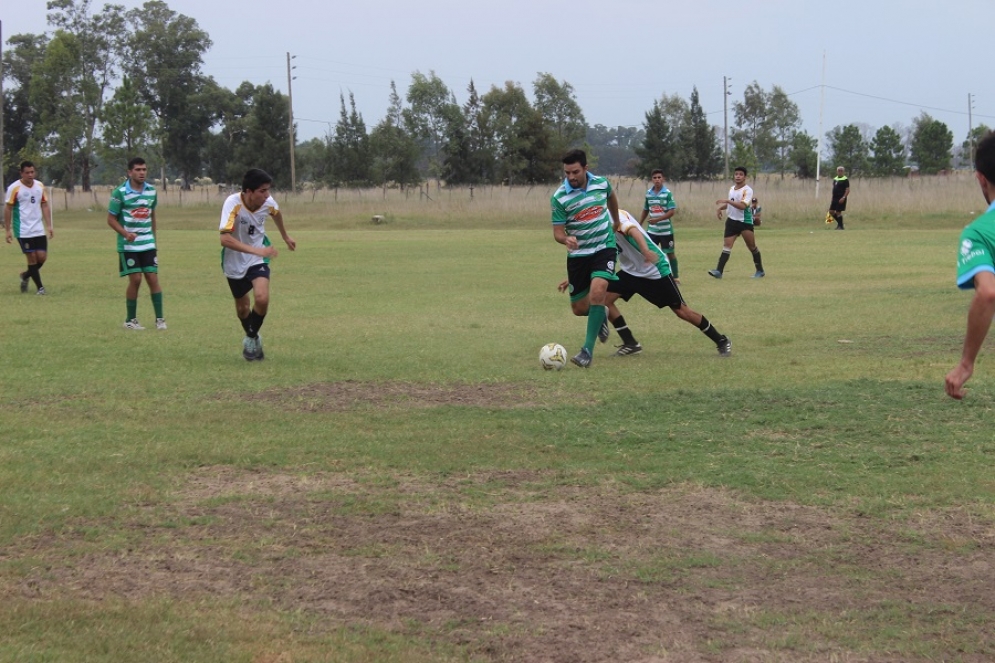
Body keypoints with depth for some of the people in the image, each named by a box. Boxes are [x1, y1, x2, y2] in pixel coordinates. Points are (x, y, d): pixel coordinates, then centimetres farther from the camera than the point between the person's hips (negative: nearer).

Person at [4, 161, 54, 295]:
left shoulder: (40, 186, 6)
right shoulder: (14, 188, -8)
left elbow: (45, 206, 12)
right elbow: (8, 209, -4)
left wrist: (49, 226, 4)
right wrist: (7, 230, -6)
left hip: (39, 230, 5)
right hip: (23, 231, -4)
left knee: (42, 257, -2)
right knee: (32, 257, -4)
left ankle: (26, 276, 24)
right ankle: (39, 287, 6)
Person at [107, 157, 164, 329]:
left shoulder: (151, 191, 4)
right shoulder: (120, 193, -10)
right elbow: (111, 219, -6)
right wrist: (126, 233, -21)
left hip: (148, 244, 4)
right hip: (128, 245, -4)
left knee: (153, 278, -2)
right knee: (135, 280, -5)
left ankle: (159, 318, 4)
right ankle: (130, 320, 10)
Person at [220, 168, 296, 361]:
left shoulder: (268, 202, -17)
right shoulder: (233, 204, -30)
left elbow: (277, 213, 11)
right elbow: (225, 238, -40)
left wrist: (285, 237, 26)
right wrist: (256, 250, -46)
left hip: (258, 260, 2)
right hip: (235, 261, -2)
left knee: (262, 298, -21)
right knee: (242, 305, 13)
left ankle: (251, 338, 3)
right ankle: (252, 338, 42)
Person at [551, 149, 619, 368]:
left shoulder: (602, 184, -7)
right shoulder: (559, 197, -15)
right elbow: (558, 232, -12)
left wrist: (616, 222, 33)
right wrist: (566, 239, -36)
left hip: (604, 248, -1)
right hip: (578, 253, 1)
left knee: (597, 292, -24)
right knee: (579, 308, 5)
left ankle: (588, 350, -20)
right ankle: (600, 315, 44)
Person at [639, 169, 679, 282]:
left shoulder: (667, 193, -11)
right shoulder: (648, 193, 3)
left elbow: (672, 211, -16)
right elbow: (645, 210, 14)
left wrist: (658, 219, -25)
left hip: (666, 230, -3)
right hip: (652, 230, 4)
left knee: (670, 253, 8)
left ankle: (675, 276, 21)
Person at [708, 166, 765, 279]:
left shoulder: (748, 190, -11)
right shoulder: (732, 189, 12)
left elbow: (742, 205, -26)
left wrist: (727, 201, -27)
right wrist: (720, 208, 13)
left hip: (745, 222, -6)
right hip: (732, 220, 6)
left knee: (752, 247, 1)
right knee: (726, 245, -4)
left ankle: (760, 271, 14)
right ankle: (719, 271, -13)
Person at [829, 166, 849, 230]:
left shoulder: (845, 179, -9)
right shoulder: (835, 179, 14)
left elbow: (848, 190, -14)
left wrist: (843, 197, -23)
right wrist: (832, 198, 19)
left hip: (841, 199, -8)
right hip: (834, 198, 8)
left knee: (838, 212, -6)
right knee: (831, 211, 6)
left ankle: (840, 226, 6)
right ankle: (839, 222, 21)